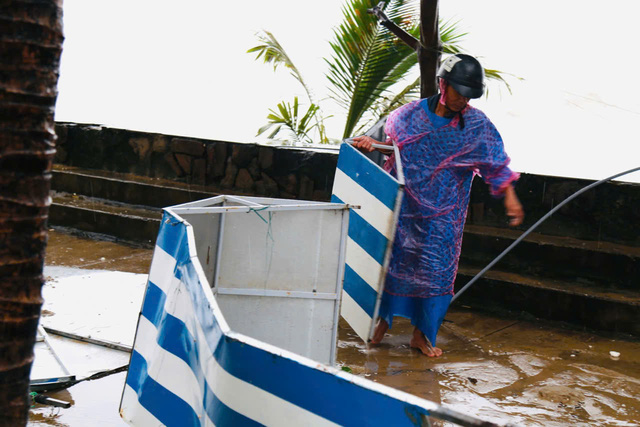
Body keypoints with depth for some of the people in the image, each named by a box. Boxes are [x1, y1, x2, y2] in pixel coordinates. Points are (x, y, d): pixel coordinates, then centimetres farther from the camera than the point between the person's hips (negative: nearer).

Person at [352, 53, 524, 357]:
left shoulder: (478, 125, -4)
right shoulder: (414, 113, -4)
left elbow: (497, 166, -2)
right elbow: (392, 141, 10)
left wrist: (510, 198, -9)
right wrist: (371, 143, -10)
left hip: (443, 213, 0)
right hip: (405, 204, 0)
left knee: (436, 267, 2)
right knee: (393, 258, 7)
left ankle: (422, 333, 15)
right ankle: (382, 320, 25)